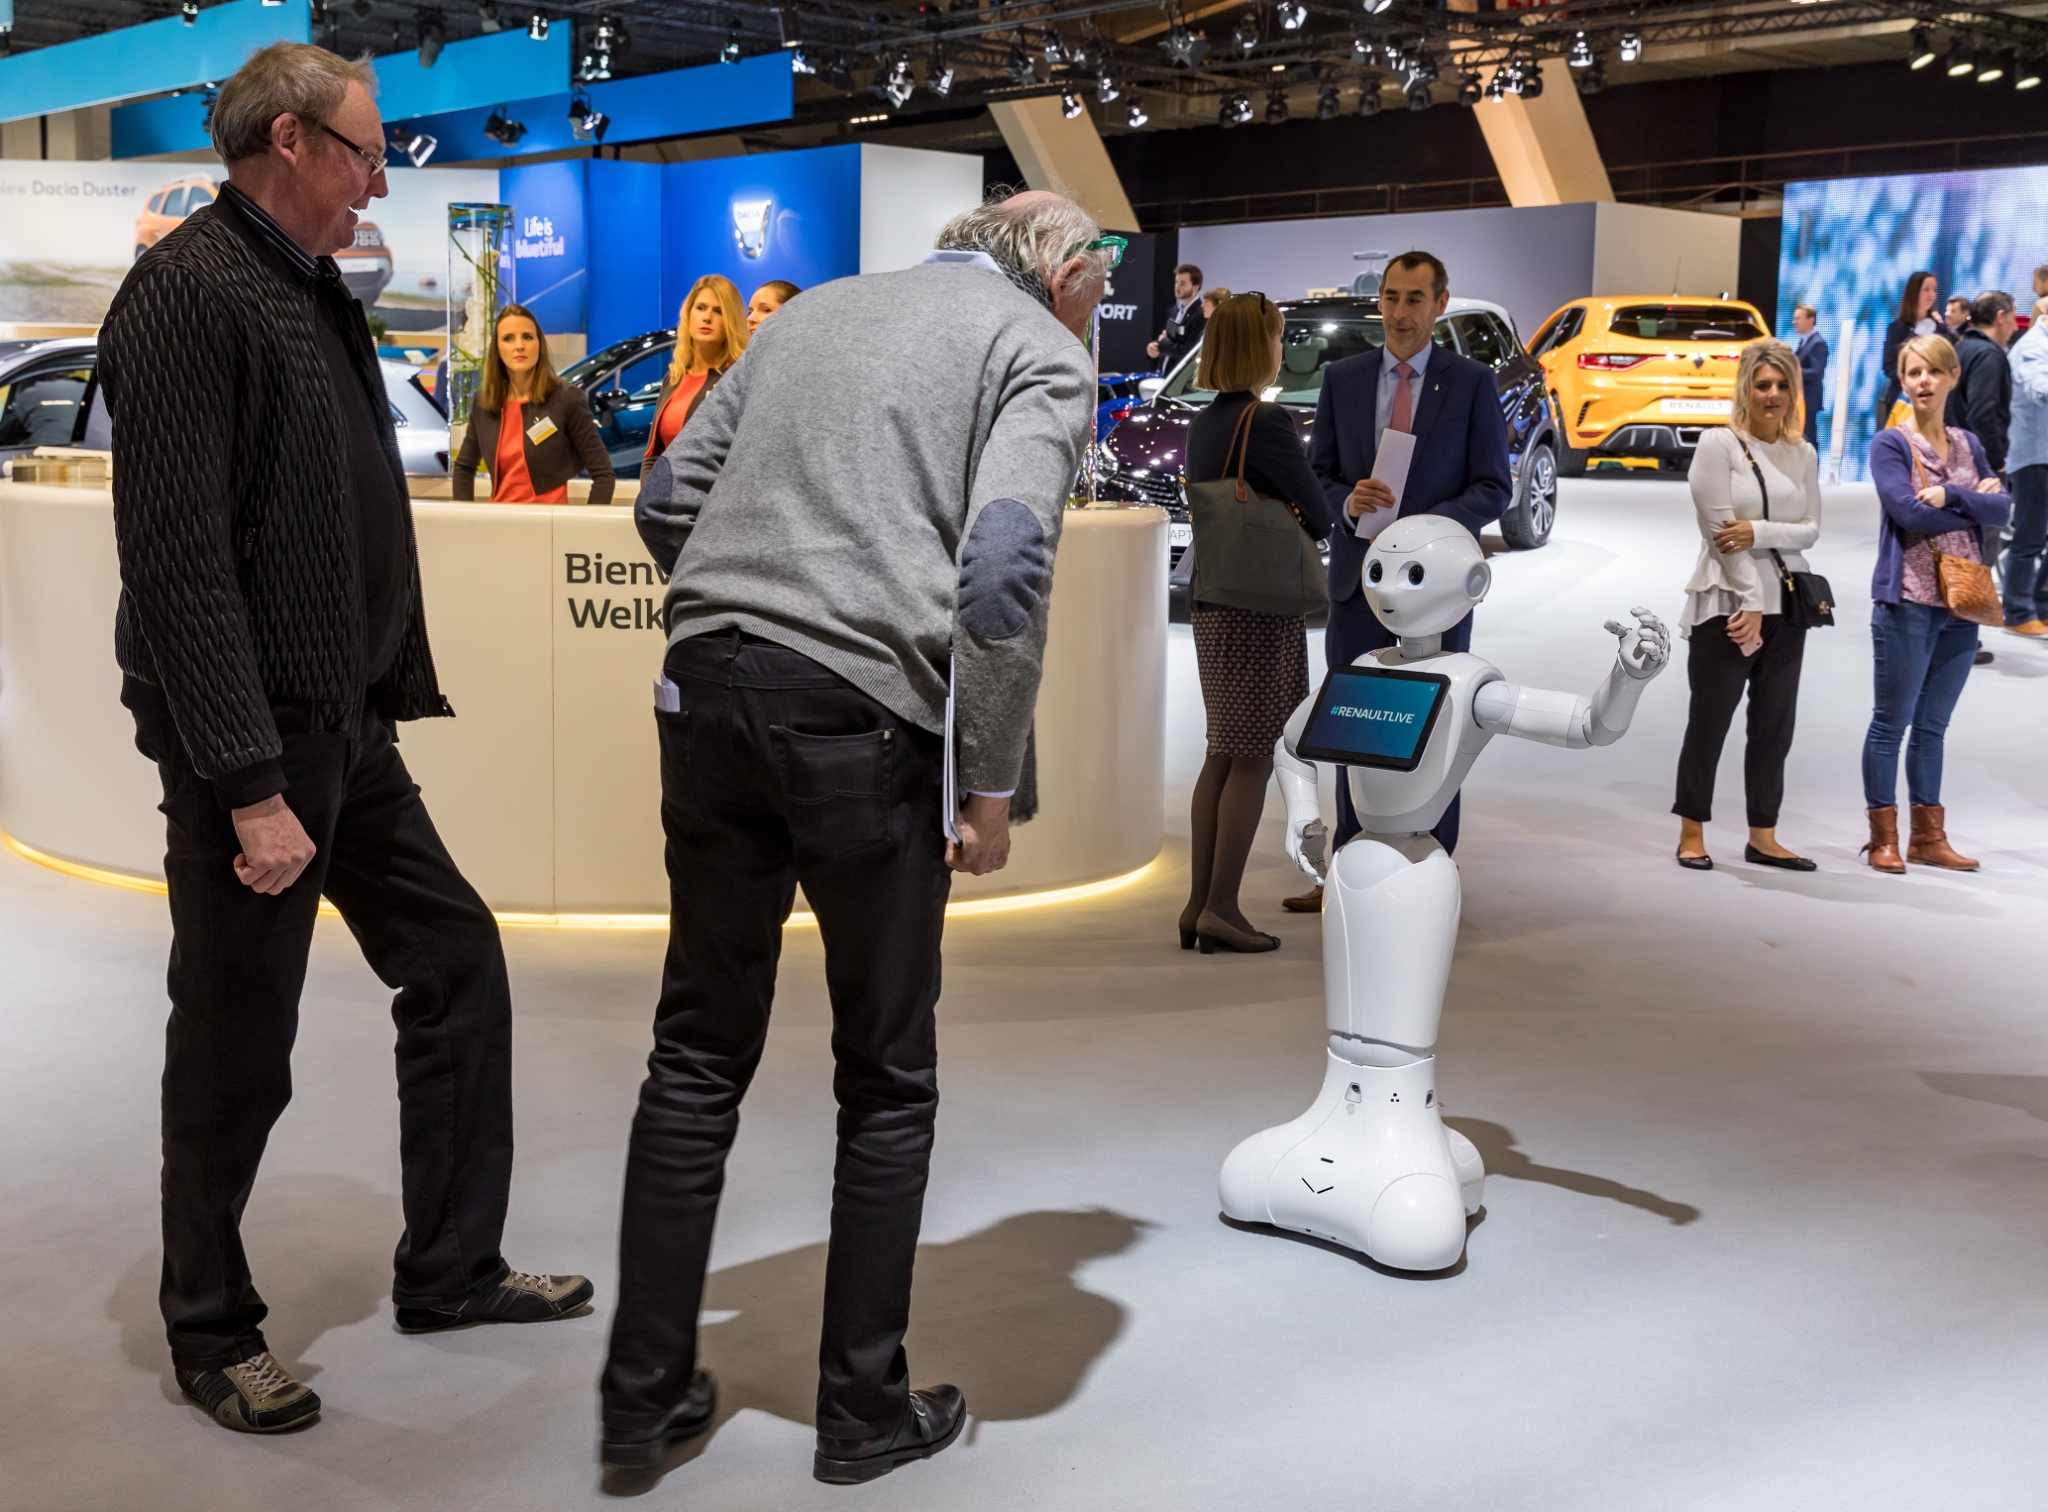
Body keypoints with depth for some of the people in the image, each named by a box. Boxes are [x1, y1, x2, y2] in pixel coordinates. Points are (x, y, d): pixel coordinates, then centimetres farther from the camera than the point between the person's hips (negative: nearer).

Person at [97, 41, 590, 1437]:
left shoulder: (318, 294, 14)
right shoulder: (189, 290, -14)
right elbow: (178, 554, -21)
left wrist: (392, 693, 12)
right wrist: (248, 785, -24)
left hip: (348, 730, 9)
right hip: (253, 745, -9)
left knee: (458, 967, 14)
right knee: (238, 1050, 3)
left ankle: (451, 1270, 29)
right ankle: (213, 1336, 22)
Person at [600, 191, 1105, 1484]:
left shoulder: (815, 313, 22)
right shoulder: (1042, 354, 5)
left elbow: (667, 502, 19)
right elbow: (1002, 566, -12)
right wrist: (993, 786, -5)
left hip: (711, 693, 5)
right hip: (866, 714, -5)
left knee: (699, 1053, 14)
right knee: (889, 1082, 11)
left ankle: (647, 1391, 20)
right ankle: (865, 1411, 22)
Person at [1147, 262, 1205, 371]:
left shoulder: (1201, 315, -18)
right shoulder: (1176, 309, 11)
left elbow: (1190, 352, -25)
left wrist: (1162, 343, -11)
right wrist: (1151, 346, -6)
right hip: (1164, 374, 9)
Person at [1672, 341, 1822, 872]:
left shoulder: (1803, 453, 11)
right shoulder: (1719, 444, -5)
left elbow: (1811, 530, 4)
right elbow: (1719, 528, -11)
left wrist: (1759, 532, -16)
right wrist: (1750, 605, -14)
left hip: (1784, 607, 5)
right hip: (1727, 602, -5)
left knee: (1775, 726, 7)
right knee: (1709, 721, 0)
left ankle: (1763, 838, 16)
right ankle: (1691, 834, 10)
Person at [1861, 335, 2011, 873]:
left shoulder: (1968, 444, 11)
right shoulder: (1890, 444, -4)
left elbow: (2001, 510, -1)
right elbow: (1909, 513, -17)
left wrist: (1950, 495, -17)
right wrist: (1973, 502, -6)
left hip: (1962, 601, 5)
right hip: (1908, 600, -5)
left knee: (1933, 726, 12)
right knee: (1892, 722, 1)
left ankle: (1929, 838, 18)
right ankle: (1884, 838, 9)